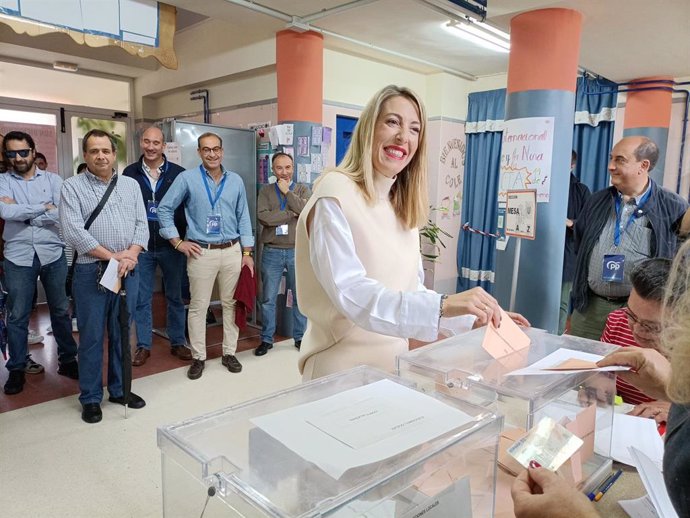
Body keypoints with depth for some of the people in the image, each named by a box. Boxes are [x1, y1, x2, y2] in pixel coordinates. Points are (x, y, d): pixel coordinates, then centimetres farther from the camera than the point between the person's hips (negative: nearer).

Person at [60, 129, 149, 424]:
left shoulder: (131, 185, 11)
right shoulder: (72, 186, -1)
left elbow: (142, 225, 6)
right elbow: (73, 231, -12)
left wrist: (130, 254, -11)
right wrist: (112, 256, -15)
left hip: (128, 271, 4)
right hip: (91, 272, -3)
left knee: (121, 334, 12)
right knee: (91, 337, 4)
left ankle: (119, 389, 27)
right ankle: (91, 398, 19)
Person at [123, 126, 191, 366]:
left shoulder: (178, 173, -2)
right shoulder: (130, 172, 1)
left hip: (171, 246, -1)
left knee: (175, 296, 10)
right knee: (141, 298, 8)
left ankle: (177, 342, 23)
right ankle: (143, 345, 21)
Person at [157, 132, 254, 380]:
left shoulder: (235, 180, 7)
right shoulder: (187, 178, -2)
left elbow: (243, 217, 9)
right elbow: (164, 209, 2)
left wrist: (247, 252, 4)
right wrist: (178, 242, -2)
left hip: (232, 251, 3)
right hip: (201, 253, -2)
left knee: (231, 303, 8)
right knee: (198, 306, 3)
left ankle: (229, 353, 22)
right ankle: (198, 357, 16)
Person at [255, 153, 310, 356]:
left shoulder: (303, 190, 5)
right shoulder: (265, 191, 4)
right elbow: (263, 217, -14)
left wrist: (287, 192, -10)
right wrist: (292, 214, -13)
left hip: (297, 251, 0)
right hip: (272, 252, 0)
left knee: (300, 298, 9)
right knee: (268, 299, 7)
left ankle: (299, 337, 25)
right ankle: (266, 339, 21)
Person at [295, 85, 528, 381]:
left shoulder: (403, 207, 7)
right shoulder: (335, 194, -16)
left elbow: (411, 291, 7)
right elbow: (349, 292, -28)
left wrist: (475, 318, -4)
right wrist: (443, 305, -38)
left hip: (394, 362, 7)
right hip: (343, 367, -7)